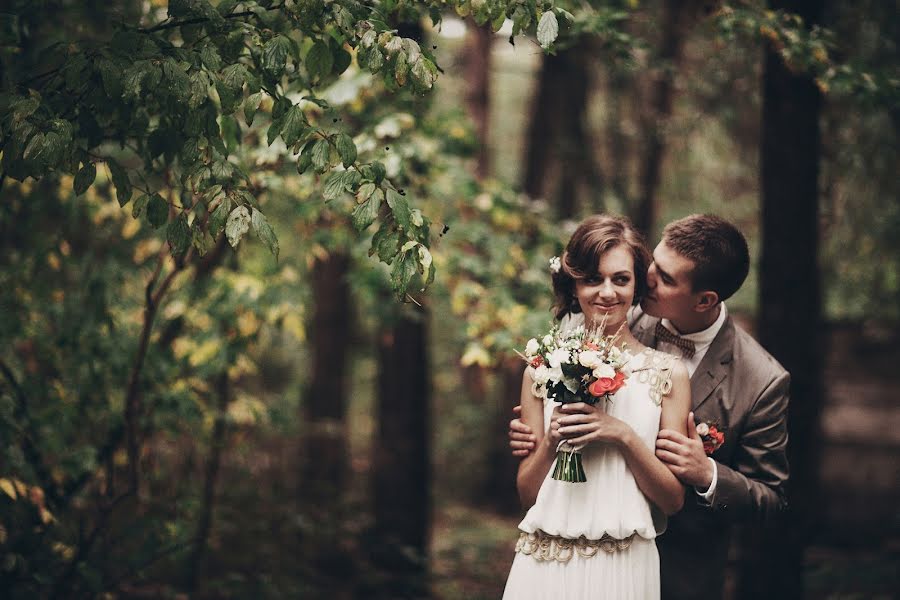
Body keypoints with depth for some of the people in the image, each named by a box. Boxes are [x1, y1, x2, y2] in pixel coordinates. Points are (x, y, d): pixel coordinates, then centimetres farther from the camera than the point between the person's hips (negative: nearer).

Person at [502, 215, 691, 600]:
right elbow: (526, 492, 6)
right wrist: (551, 440, -12)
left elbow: (674, 499, -2)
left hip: (624, 567, -1)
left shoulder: (667, 373, -1)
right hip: (543, 566, 1)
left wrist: (624, 435, -14)